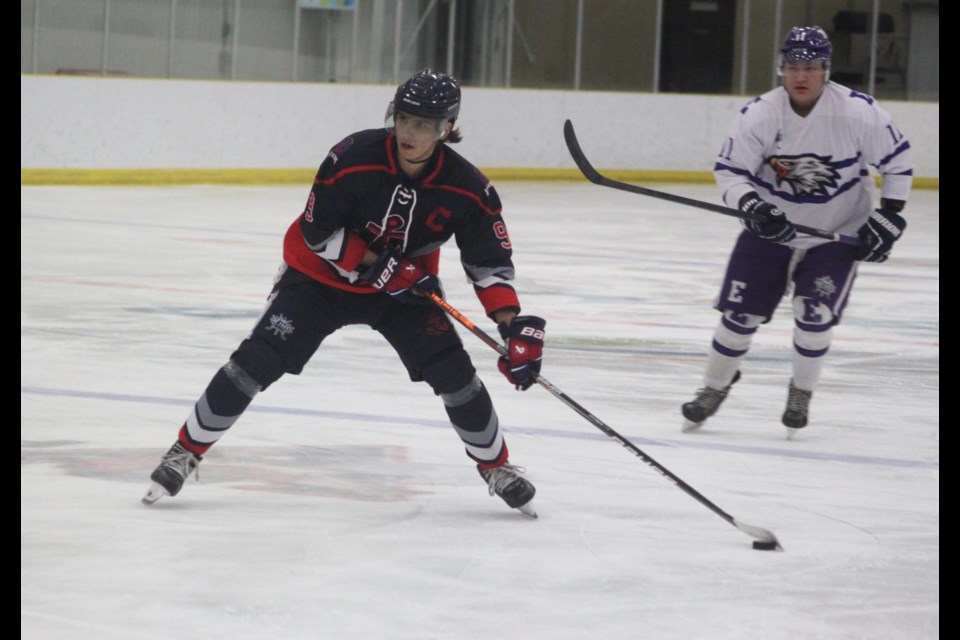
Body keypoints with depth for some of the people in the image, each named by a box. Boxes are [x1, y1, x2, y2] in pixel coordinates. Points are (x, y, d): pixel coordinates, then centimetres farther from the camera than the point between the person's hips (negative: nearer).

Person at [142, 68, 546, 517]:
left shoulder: (466, 188, -20)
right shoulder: (354, 158, -27)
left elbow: (490, 261, -11)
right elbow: (316, 232, -20)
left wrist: (514, 326, -23)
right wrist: (376, 263, -26)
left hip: (404, 284, 2)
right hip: (322, 275, -2)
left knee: (454, 373, -12)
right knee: (256, 362, -13)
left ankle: (497, 467, 11)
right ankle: (186, 452, 1)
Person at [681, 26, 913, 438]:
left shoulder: (859, 113, -19)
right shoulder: (758, 115, -17)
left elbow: (897, 161, -6)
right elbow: (729, 171, -12)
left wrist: (888, 218, -10)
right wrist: (751, 206, -30)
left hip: (838, 233, -1)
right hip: (771, 229, 1)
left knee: (815, 316, -11)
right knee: (740, 312, 1)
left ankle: (801, 395, 13)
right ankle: (714, 388, 22)